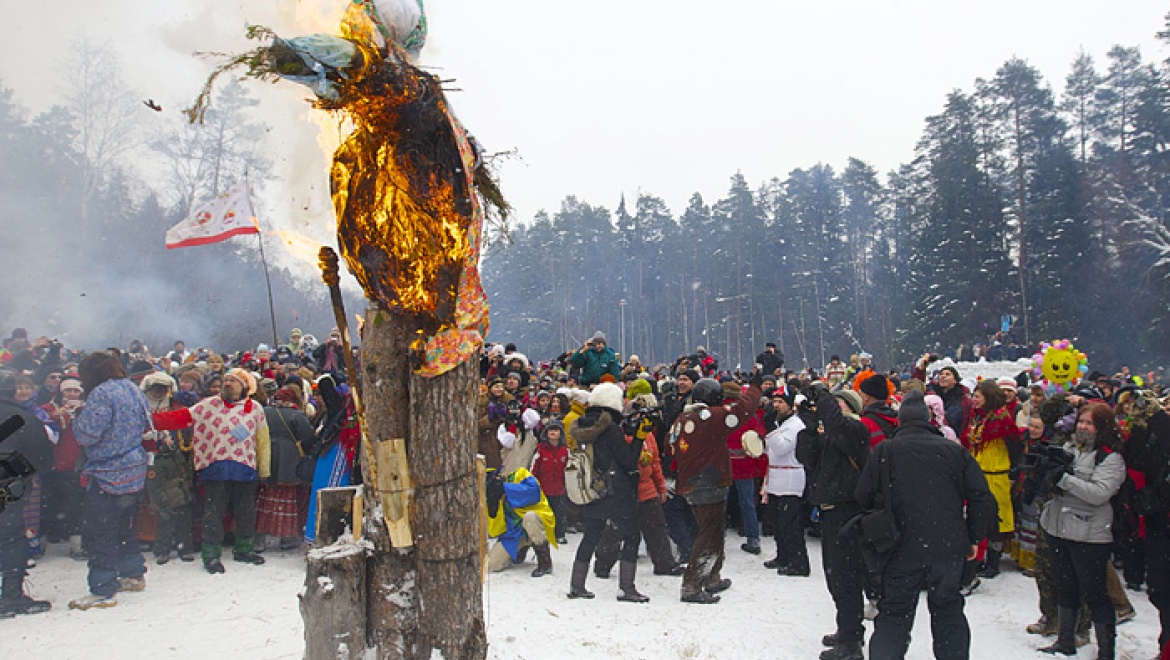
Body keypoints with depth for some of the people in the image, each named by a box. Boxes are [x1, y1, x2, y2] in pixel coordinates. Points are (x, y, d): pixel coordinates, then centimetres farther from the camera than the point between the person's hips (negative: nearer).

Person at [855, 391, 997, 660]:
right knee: (948, 610, 19)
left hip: (903, 548, -2)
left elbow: (864, 496, -2)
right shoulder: (954, 450, 5)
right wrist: (974, 537, 14)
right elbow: (983, 499, 3)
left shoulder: (885, 450, -1)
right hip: (950, 547, 2)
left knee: (894, 612, 8)